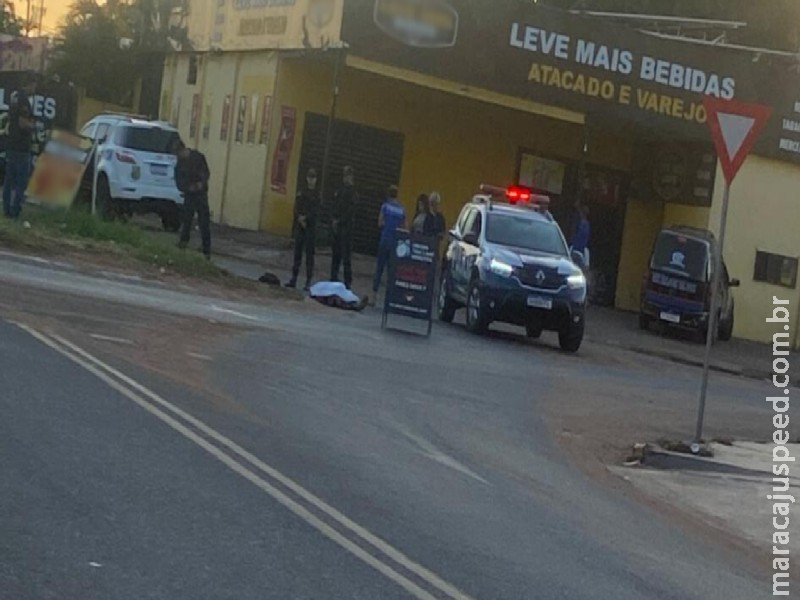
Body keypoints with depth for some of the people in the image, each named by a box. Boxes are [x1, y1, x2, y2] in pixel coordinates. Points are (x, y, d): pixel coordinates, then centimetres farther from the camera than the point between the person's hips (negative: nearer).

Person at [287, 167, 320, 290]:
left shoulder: (317, 195, 0)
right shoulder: (301, 193, 10)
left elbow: (316, 211, -7)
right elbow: (296, 208, 4)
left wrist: (305, 218, -15)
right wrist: (300, 219, -9)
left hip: (311, 226, -3)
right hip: (299, 226, 3)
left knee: (309, 253, -4)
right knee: (297, 252, 5)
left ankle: (309, 281, -2)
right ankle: (294, 278, 9)